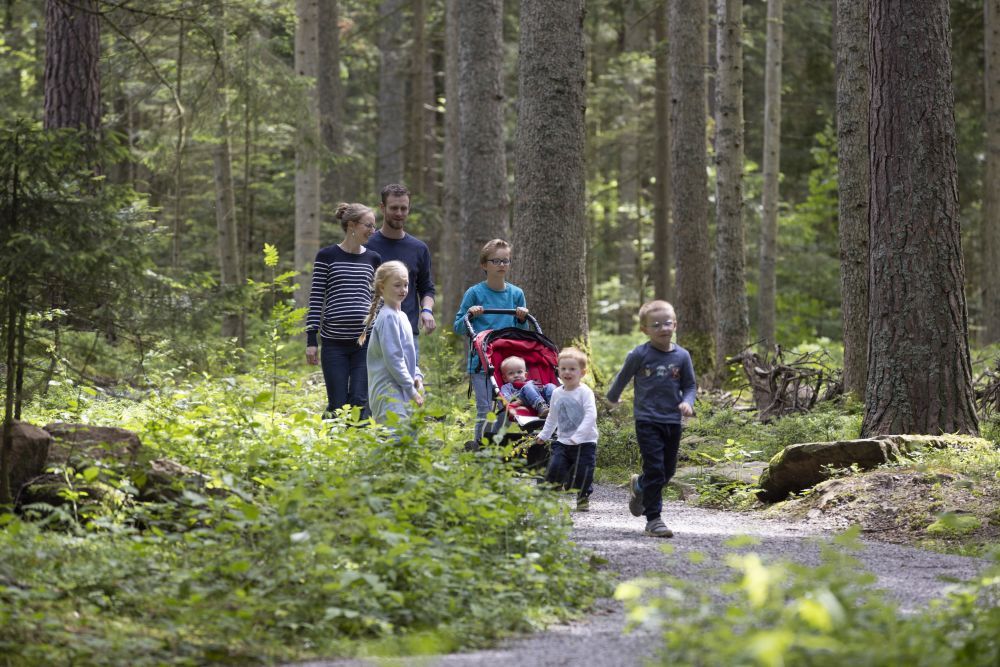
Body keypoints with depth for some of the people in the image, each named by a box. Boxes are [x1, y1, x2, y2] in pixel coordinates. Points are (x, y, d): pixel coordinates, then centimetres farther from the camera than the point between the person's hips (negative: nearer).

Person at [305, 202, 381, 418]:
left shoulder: (373, 259, 9)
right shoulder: (327, 256, 0)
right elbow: (316, 298, 0)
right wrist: (311, 339, -5)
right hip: (334, 342, -2)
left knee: (360, 402, -4)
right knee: (337, 405, 0)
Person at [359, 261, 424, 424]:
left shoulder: (401, 317, 17)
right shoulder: (388, 318, -13)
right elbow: (393, 358, -18)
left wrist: (417, 376, 7)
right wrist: (411, 389, -15)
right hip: (389, 391, -10)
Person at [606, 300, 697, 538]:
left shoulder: (681, 356, 1)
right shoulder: (640, 355, -7)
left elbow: (690, 385, 9)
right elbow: (623, 377, 9)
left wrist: (687, 402, -10)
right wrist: (613, 397, 23)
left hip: (672, 421, 4)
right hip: (647, 421, -4)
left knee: (668, 471, 13)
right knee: (655, 469, -11)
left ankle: (639, 486, 44)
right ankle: (654, 519, -4)